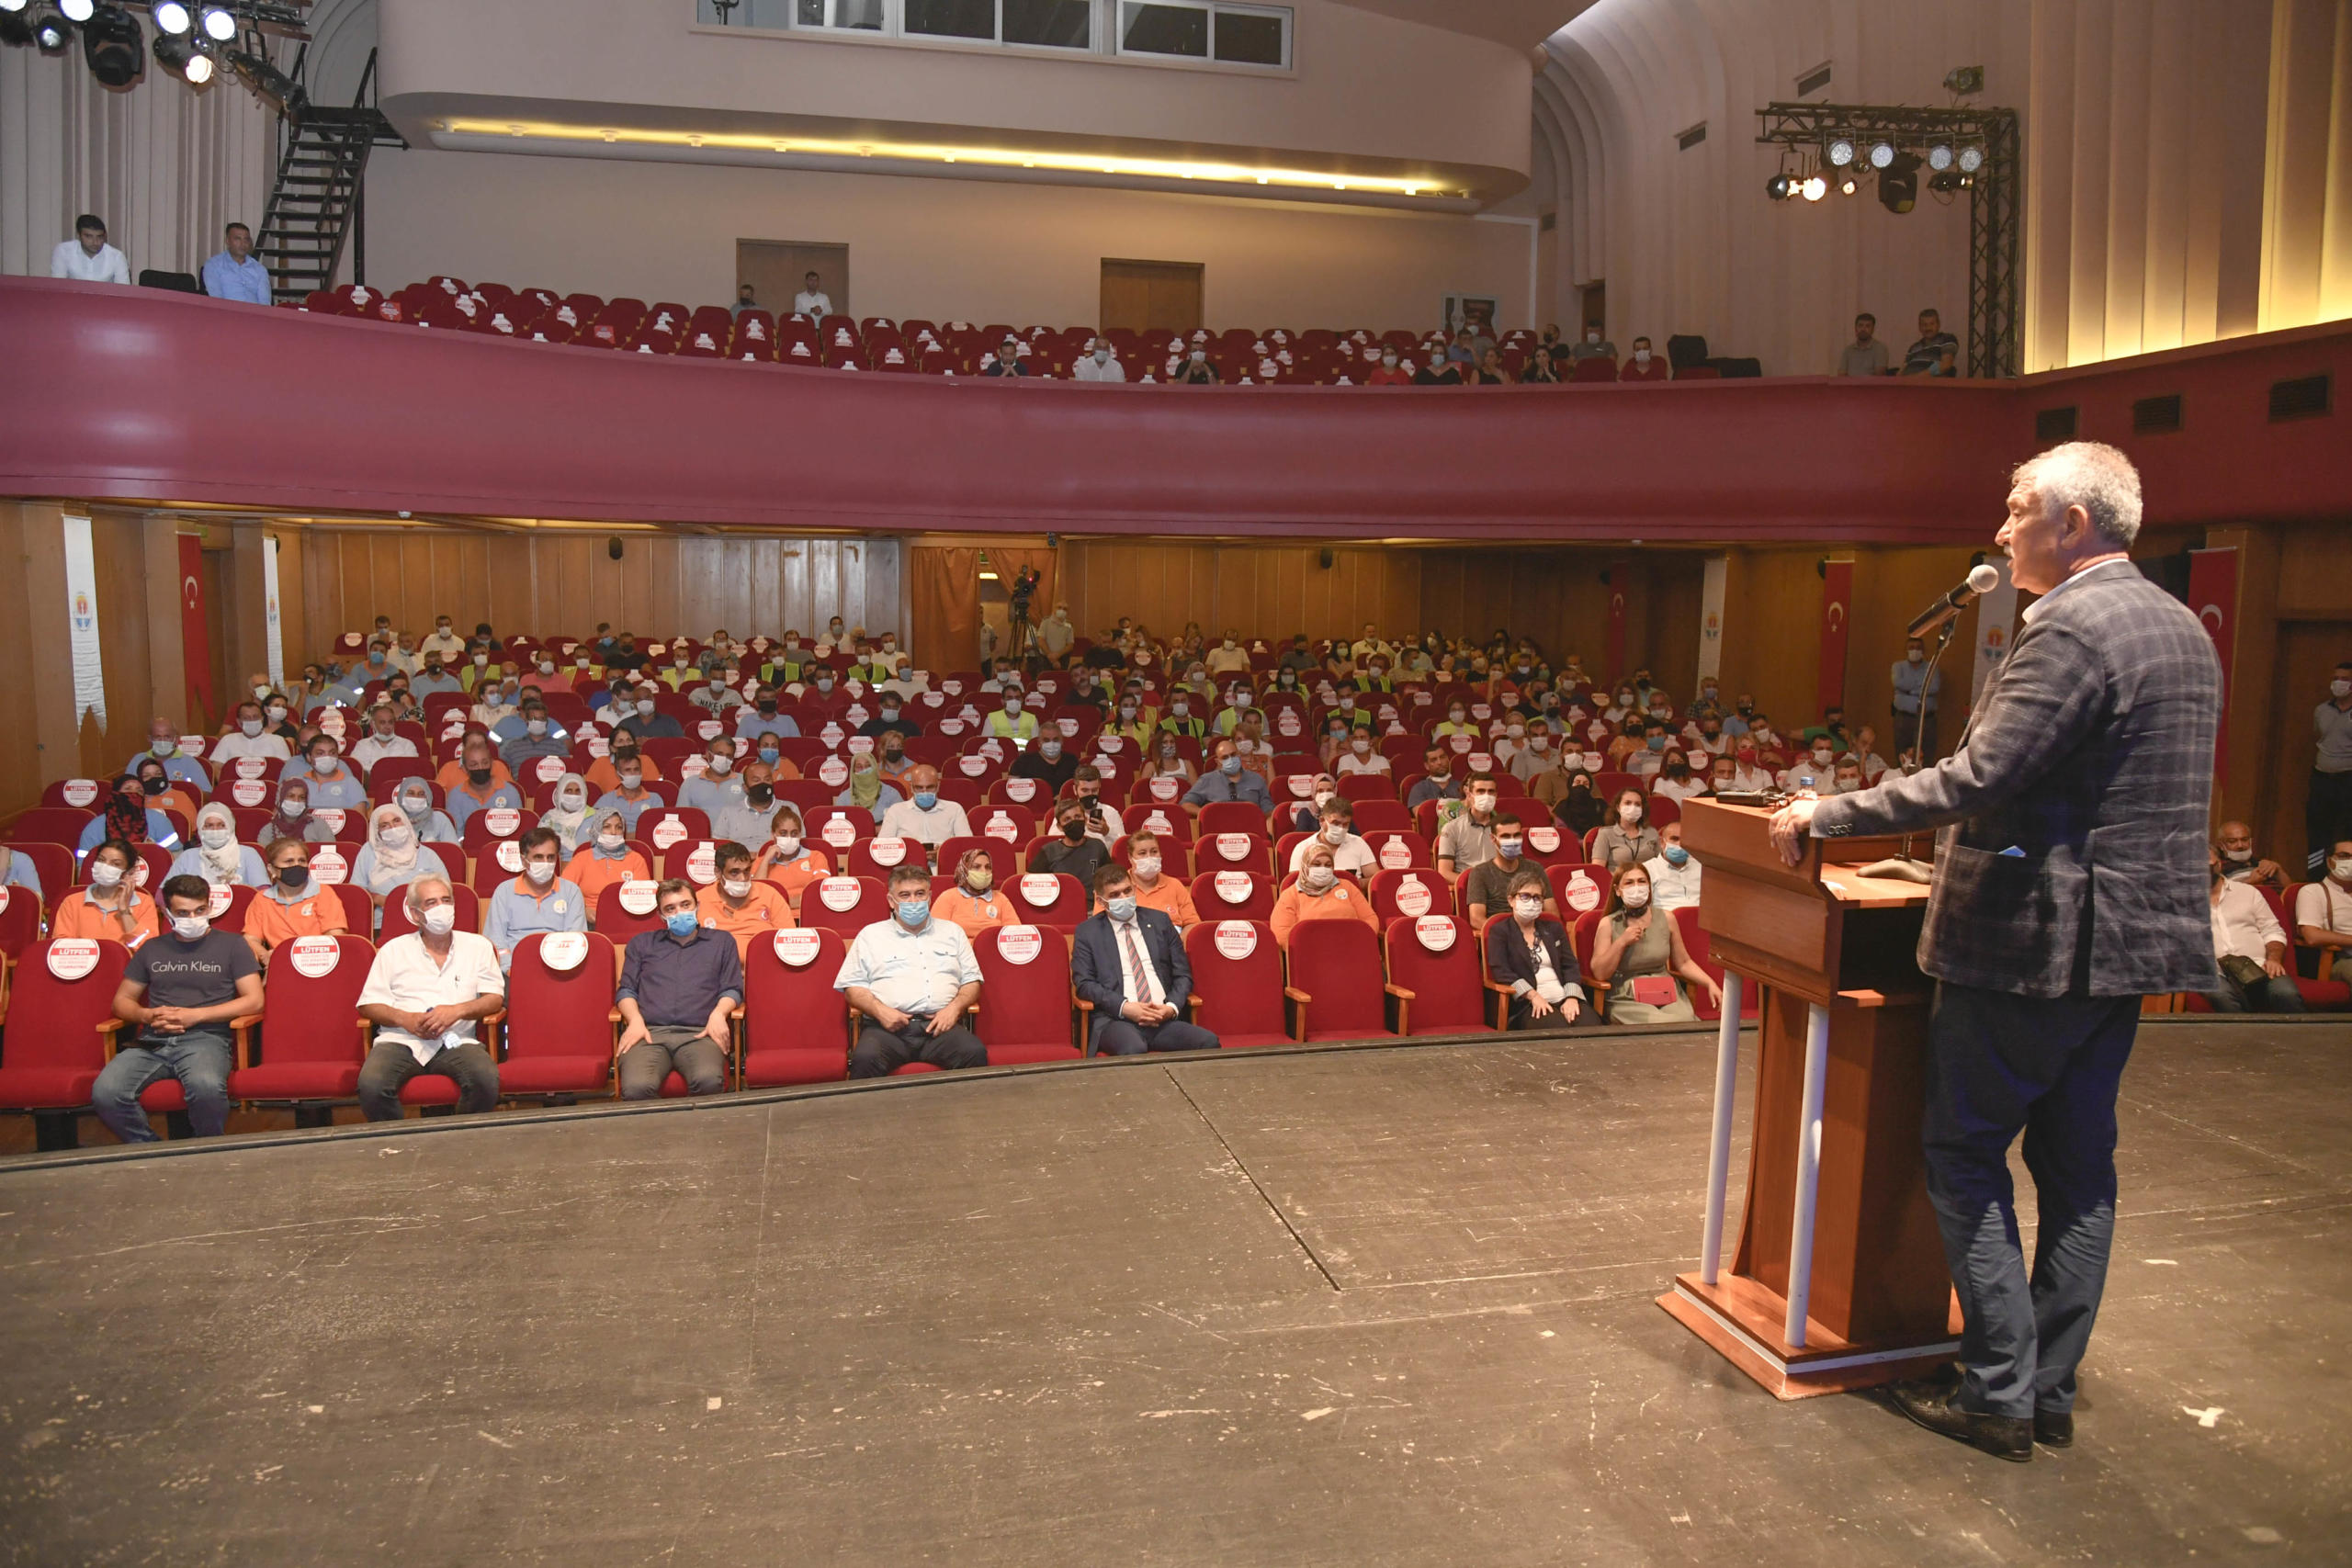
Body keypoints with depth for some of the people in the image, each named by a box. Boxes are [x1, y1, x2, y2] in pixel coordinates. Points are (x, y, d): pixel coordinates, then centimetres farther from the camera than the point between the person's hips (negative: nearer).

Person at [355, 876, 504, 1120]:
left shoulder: (477, 946, 17)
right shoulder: (393, 950, 17)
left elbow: (495, 998, 9)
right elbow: (368, 1005, 11)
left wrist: (458, 1010, -10)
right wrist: (405, 1019, -8)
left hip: (456, 1041, 0)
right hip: (401, 1041, 0)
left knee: (486, 1079, -32)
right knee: (371, 1085, -32)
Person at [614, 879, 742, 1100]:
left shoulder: (721, 941, 25)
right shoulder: (641, 943, 28)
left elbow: (732, 989, 17)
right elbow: (625, 990, 20)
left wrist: (718, 1014, -4)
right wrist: (635, 1020, -1)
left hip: (699, 1034, -1)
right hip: (649, 1032, 1)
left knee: (709, 1080, -36)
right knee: (636, 1087, -34)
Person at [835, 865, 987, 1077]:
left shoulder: (952, 932, 23)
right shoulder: (871, 935, 17)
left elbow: (972, 981, 19)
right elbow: (852, 987, 11)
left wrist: (954, 1008, -2)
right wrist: (880, 1010, -8)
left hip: (940, 1026, 1)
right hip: (888, 1027, -1)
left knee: (975, 1053, -31)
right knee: (866, 1058, -35)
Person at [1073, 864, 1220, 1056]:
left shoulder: (1160, 921, 18)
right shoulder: (1087, 932, 11)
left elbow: (1183, 974, 17)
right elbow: (1084, 983, 1)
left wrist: (1172, 1007, -4)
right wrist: (1124, 1007, -13)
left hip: (1164, 1018, 3)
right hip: (1115, 1019, -3)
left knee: (1209, 1042, -27)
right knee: (1133, 1049, -40)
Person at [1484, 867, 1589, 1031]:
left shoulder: (1554, 928, 23)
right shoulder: (1499, 932, 9)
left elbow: (1570, 965, 13)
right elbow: (1501, 971, -4)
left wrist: (1571, 997, -6)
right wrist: (1533, 995, -16)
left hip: (1564, 999, 4)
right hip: (1528, 1005, -4)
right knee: (1558, 1029, -34)